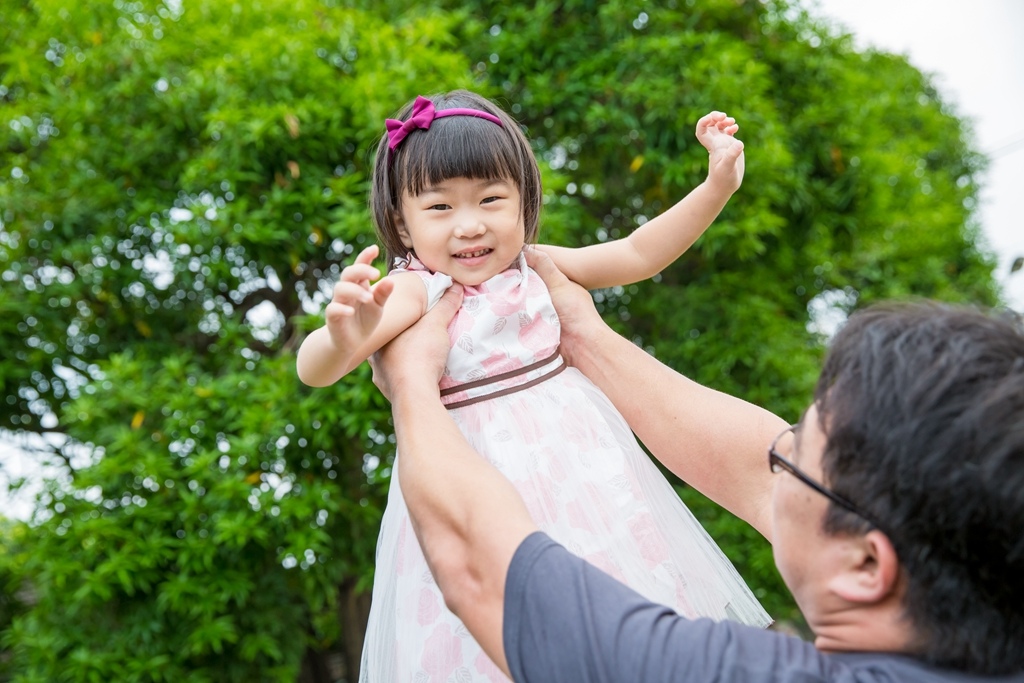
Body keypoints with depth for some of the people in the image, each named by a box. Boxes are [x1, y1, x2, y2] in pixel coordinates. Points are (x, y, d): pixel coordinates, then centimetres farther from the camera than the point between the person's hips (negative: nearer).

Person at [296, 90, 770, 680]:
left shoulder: (532, 267, 3)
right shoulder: (415, 290, -15)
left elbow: (637, 255, 12)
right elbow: (313, 369, -27)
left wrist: (718, 184, 4)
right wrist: (345, 336, -50)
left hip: (576, 463, 6)